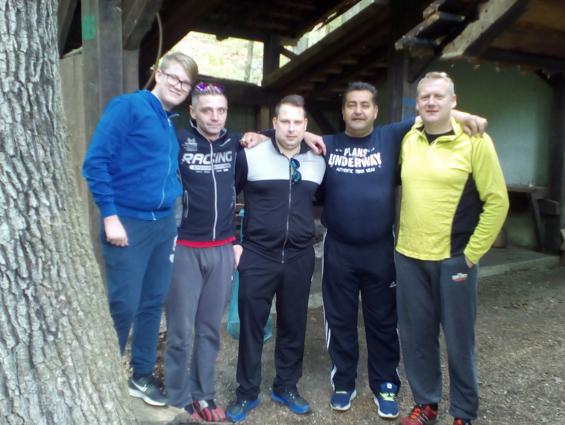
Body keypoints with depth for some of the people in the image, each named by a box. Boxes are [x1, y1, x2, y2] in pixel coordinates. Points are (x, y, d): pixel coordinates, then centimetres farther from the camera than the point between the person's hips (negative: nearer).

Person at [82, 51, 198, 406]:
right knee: (123, 306, -1)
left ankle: (142, 375, 30)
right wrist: (109, 215, -16)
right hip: (128, 223, -7)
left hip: (165, 224, 7)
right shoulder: (128, 106, -6)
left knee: (153, 304, 13)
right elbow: (95, 162, -12)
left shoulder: (175, 124, 15)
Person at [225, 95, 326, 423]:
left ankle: (287, 387, 32)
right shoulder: (251, 156, -5)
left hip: (300, 258, 3)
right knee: (251, 326, 6)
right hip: (258, 256, -2)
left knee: (293, 326, 13)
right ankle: (247, 392, 24)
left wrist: (310, 228, 13)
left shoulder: (318, 162, 5)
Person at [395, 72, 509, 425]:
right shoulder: (409, 140, 6)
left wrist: (471, 254, -9)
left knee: (458, 339, 7)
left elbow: (497, 201, -7)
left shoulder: (475, 141, -7)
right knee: (416, 336, 12)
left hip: (453, 258, -4)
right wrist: (406, 237, 12)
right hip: (409, 256, 4)